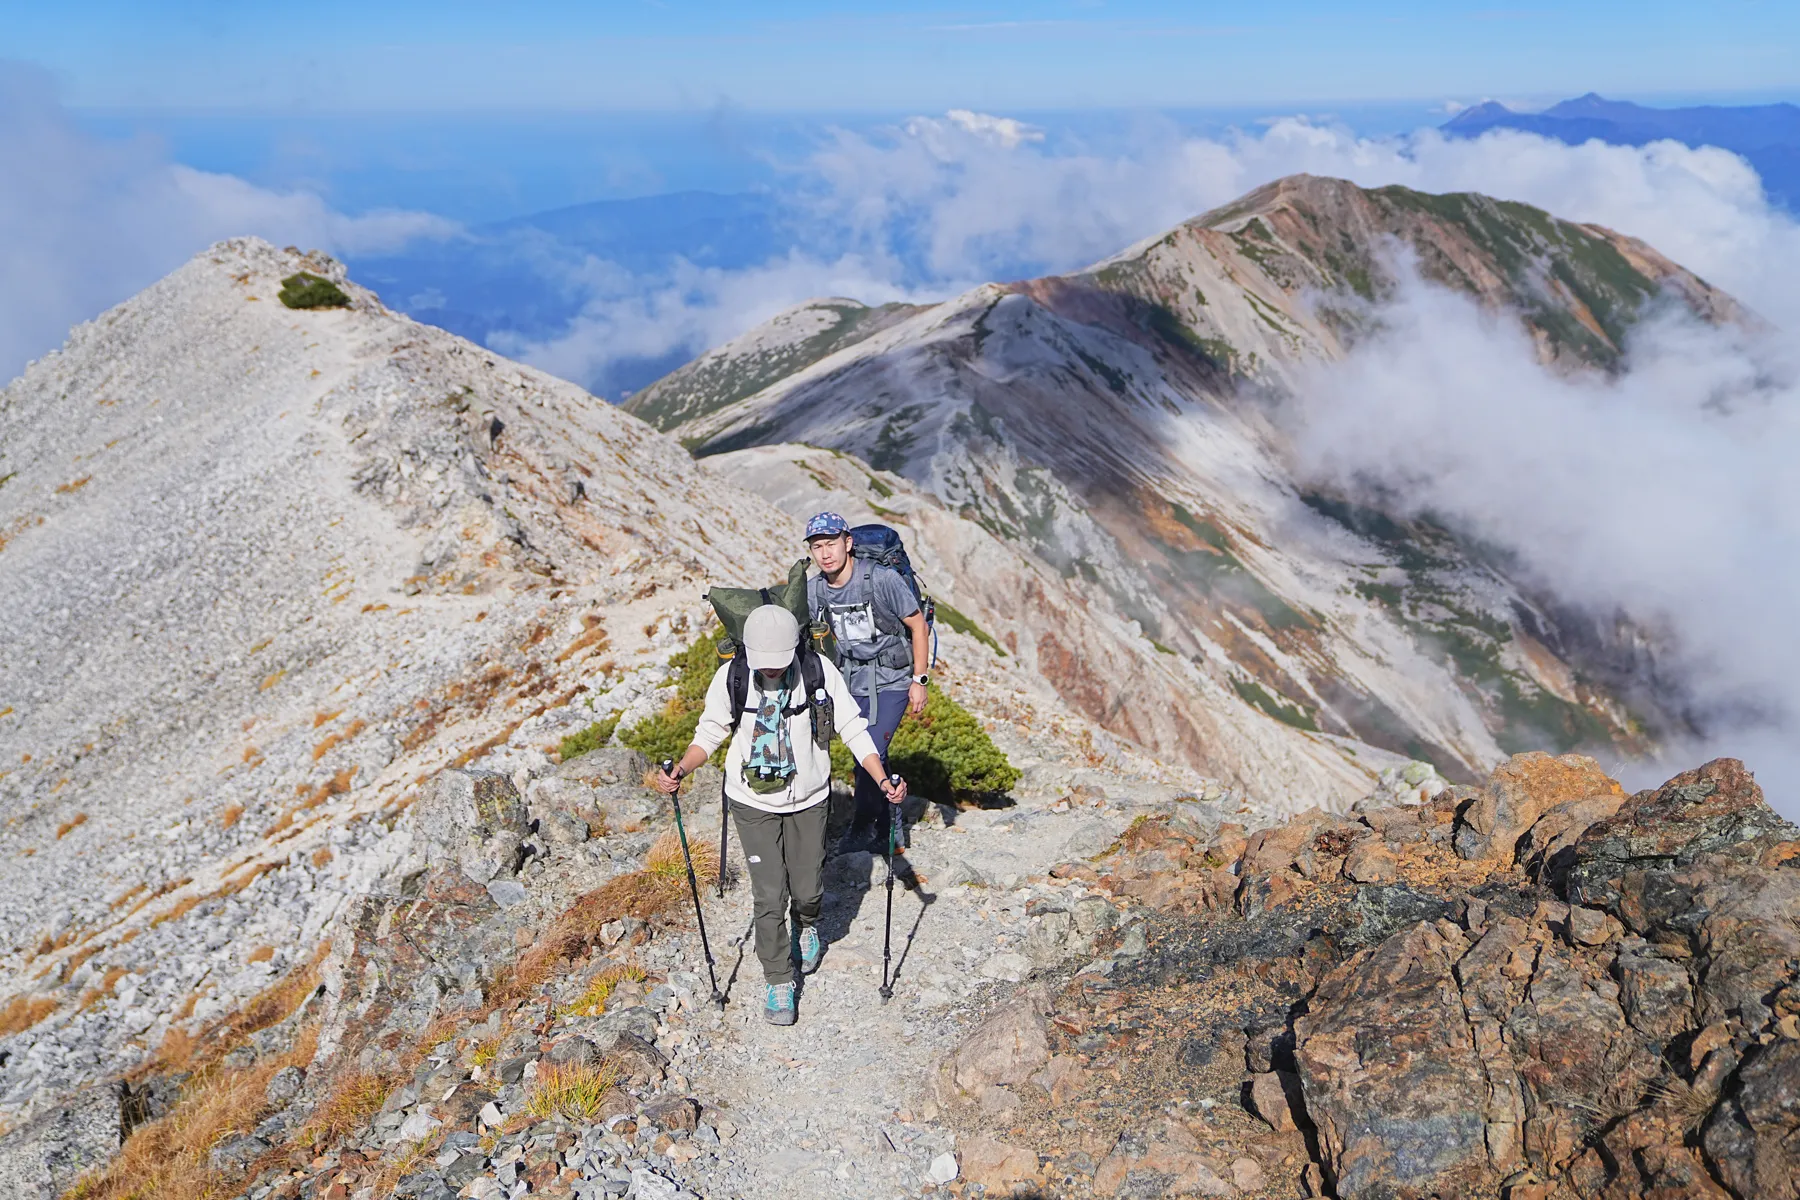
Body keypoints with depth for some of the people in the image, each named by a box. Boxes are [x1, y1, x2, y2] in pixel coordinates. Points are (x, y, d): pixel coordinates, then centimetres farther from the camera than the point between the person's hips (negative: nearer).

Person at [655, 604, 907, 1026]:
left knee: (807, 889, 10)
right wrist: (679, 770, -20)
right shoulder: (730, 677, -15)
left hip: (808, 800, 1)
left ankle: (807, 926, 47)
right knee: (769, 896, -2)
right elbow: (709, 734, -3)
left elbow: (853, 729, -11)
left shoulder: (819, 671, -17)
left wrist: (883, 779, -22)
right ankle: (779, 981, 19)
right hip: (753, 803, 0)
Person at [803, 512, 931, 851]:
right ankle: (882, 836, 24)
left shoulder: (882, 578, -20)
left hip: (892, 681, -5)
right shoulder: (813, 591, -6)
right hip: (853, 683, 5)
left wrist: (919, 680, -10)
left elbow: (918, 625, -11)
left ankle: (862, 829, 0)